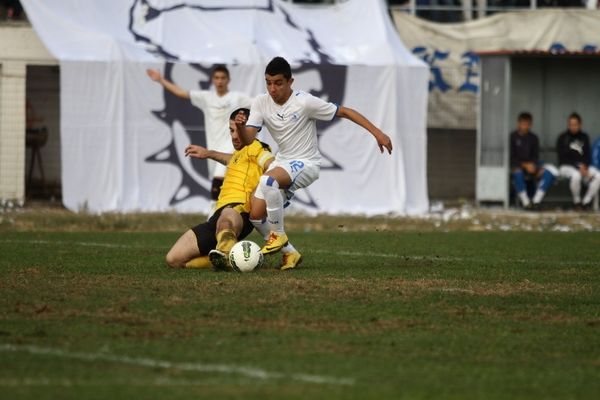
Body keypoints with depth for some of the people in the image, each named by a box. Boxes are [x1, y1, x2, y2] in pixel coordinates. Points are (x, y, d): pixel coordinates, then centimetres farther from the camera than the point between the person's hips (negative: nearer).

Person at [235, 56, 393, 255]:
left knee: (268, 181, -34)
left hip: (306, 163, -6)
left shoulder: (305, 102, -18)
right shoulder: (261, 103, -4)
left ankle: (278, 235, -15)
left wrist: (377, 133, -18)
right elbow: (248, 139, -8)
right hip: (282, 161, 6)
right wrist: (240, 126, -32)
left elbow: (345, 112, -13)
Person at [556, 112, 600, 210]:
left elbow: (587, 155, 7)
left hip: (582, 166, 4)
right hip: (566, 166, -4)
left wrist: (585, 166, -15)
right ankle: (577, 201, -15)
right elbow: (563, 158, -9)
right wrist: (578, 167, -19)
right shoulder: (562, 138, -4)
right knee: (576, 175, -39)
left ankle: (586, 201, -15)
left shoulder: (584, 137, 8)